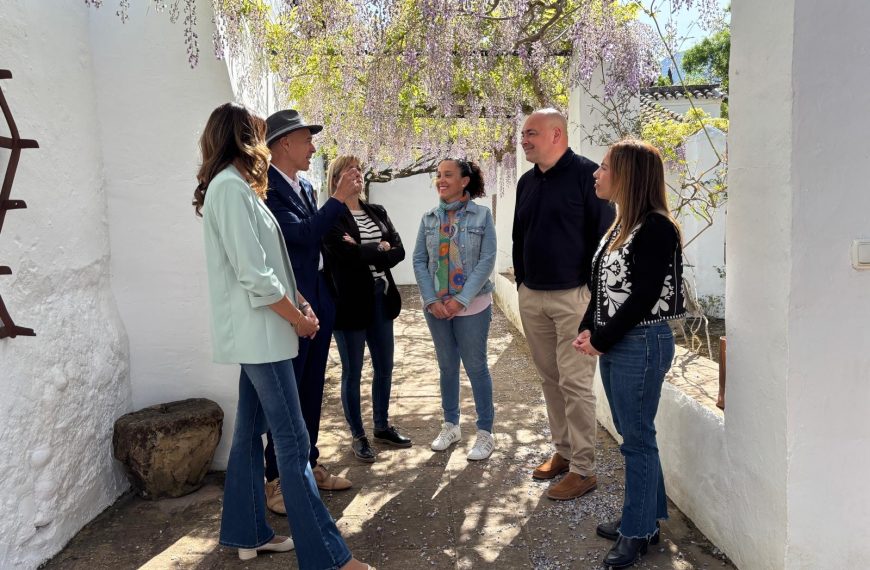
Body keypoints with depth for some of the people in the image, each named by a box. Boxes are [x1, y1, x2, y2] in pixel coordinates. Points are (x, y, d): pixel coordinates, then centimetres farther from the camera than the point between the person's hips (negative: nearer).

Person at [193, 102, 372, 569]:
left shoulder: (233, 187, 16)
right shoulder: (231, 187, -15)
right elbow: (254, 274, -21)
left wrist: (299, 303, 5)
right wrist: (298, 318, -11)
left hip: (257, 332, 10)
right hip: (259, 332, -10)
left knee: (251, 431, 15)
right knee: (292, 441, -7)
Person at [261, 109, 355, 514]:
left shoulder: (305, 187, 15)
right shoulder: (265, 186, -14)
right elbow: (299, 233, -23)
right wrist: (338, 199, -19)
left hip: (319, 301, 9)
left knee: (312, 389, 16)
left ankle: (308, 464, 31)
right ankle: (276, 480, 14)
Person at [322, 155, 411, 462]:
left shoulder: (377, 212, 10)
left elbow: (399, 251, 0)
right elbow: (348, 255, -23)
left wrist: (366, 253, -15)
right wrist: (380, 249, -10)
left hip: (381, 298, 6)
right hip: (350, 302, -6)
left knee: (384, 368, 16)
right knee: (352, 373, 7)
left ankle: (382, 426, 35)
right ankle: (358, 436, 23)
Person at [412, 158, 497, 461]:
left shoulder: (482, 215, -5)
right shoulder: (429, 218, 4)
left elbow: (487, 260, -10)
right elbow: (419, 260, 2)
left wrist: (461, 300, -15)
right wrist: (432, 300, -9)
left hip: (472, 305, -3)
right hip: (436, 305, 3)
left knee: (476, 367, 3)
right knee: (447, 366, 13)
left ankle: (485, 432, 15)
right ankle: (450, 425, 28)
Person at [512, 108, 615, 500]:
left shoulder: (586, 174, -8)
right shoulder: (527, 182, 14)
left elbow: (604, 233, -10)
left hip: (573, 295, -7)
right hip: (532, 297, 7)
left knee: (575, 383, -3)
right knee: (549, 379, 14)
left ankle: (583, 469, 8)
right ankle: (563, 451, 28)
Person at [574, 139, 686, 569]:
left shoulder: (656, 228, -15)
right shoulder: (620, 224, 12)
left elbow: (643, 297, -19)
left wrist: (601, 340, -13)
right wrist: (588, 331, 0)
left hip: (641, 343, -9)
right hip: (614, 344, 9)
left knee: (637, 439, 2)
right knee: (631, 434, 17)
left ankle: (639, 531, 17)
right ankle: (642, 516, 32)